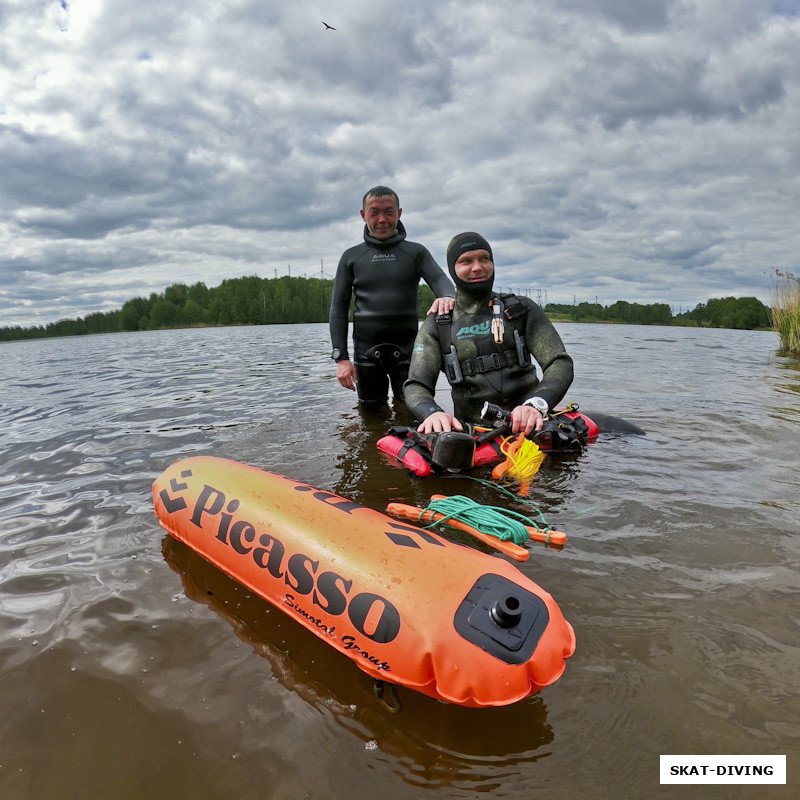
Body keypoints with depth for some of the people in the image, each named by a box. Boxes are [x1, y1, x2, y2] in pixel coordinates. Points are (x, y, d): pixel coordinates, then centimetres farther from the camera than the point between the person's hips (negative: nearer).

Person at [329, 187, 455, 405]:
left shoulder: (416, 252, 8)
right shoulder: (351, 257, 9)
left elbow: (440, 279, -7)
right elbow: (339, 307, 6)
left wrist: (447, 297, -34)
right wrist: (340, 356, -4)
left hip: (407, 352, 0)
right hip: (366, 352, 1)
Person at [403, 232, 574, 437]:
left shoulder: (522, 310, 10)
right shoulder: (435, 326, 8)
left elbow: (560, 364, -1)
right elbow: (416, 386, -1)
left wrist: (535, 405, -23)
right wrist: (433, 412, -26)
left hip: (525, 425, 0)